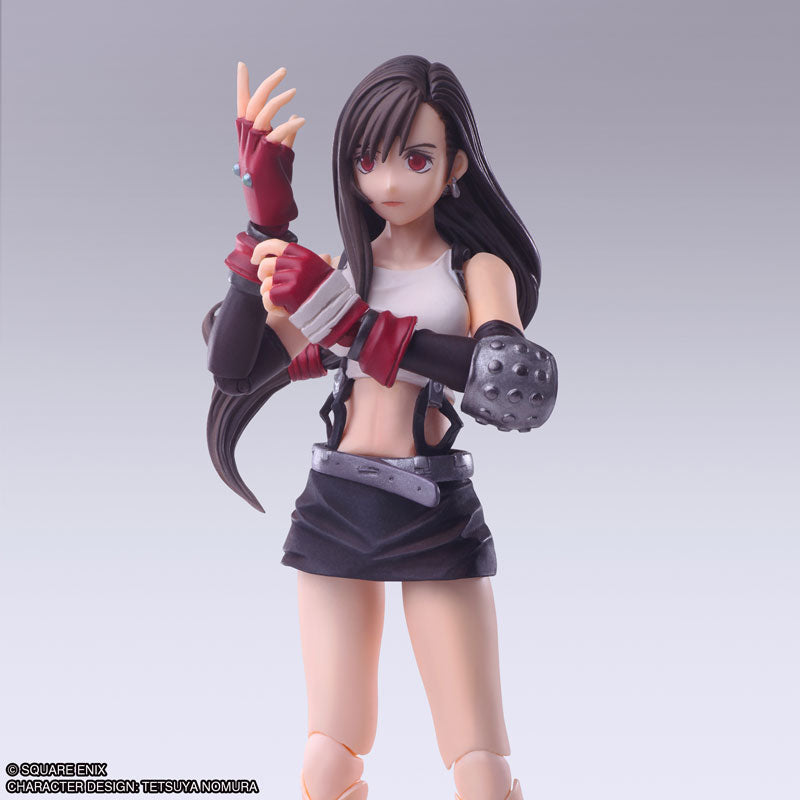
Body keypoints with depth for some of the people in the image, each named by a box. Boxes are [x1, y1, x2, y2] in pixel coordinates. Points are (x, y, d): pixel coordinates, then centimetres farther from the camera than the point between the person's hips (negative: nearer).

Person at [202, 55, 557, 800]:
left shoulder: (479, 269, 2)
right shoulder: (336, 268, 10)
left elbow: (522, 387, -19)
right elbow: (232, 368, -4)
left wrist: (353, 323, -21)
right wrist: (265, 218, -12)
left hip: (437, 516, -2)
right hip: (335, 511, 3)